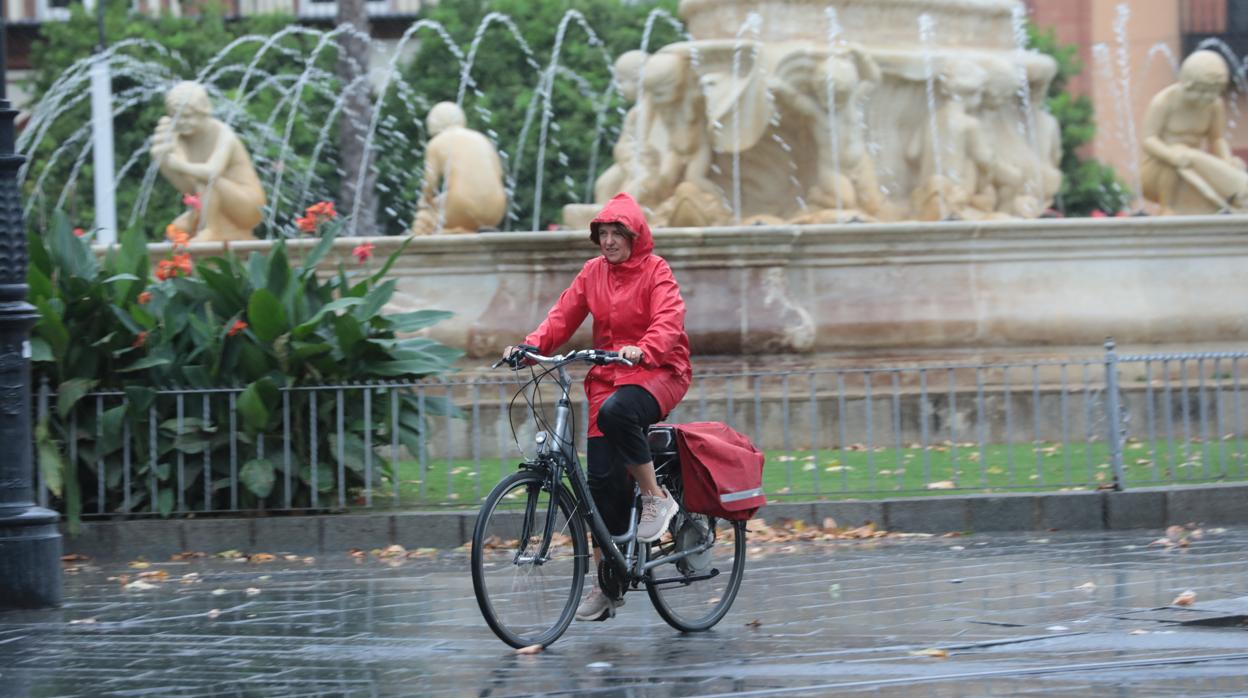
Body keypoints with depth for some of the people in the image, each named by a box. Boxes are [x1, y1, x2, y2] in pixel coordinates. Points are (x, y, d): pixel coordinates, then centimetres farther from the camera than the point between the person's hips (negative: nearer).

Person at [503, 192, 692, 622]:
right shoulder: (593, 273, 9)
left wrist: (643, 349, -40)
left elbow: (669, 320, -20)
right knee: (603, 479, -4)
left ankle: (656, 498, -19)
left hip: (657, 372, -5)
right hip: (608, 375, 5)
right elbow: (564, 316, 3)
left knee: (616, 410, -38)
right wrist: (531, 346, -14)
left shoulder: (655, 271, -6)